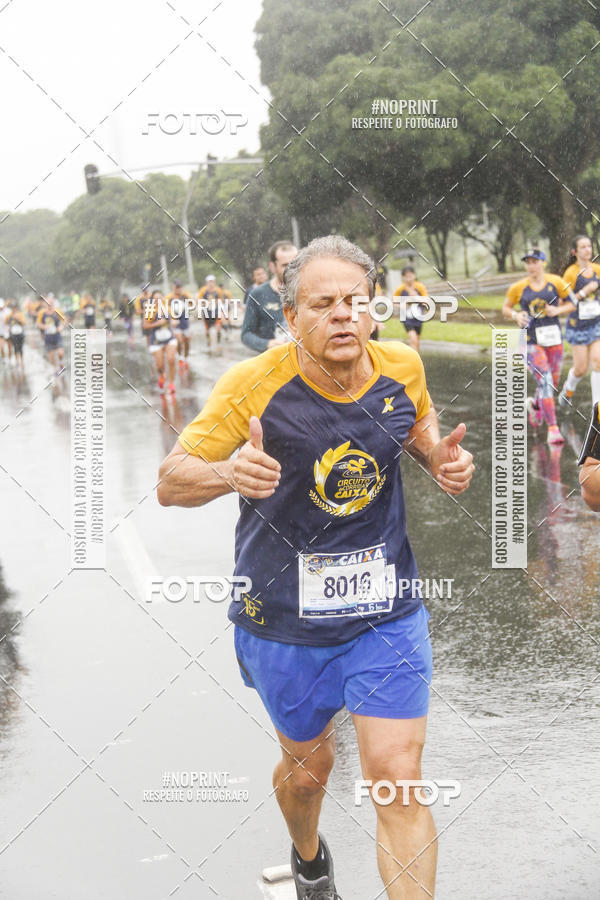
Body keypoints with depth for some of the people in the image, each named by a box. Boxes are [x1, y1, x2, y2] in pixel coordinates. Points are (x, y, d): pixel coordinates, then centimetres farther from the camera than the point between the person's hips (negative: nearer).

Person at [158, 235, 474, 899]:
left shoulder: (401, 367, -7)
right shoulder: (253, 383, -17)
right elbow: (170, 482, -13)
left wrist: (440, 458, -6)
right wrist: (229, 472, -36)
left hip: (386, 612, 1)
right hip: (286, 617, -1)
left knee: (399, 780, -8)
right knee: (306, 768, 19)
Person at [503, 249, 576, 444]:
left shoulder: (556, 282, 0)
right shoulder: (518, 288, -2)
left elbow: (572, 303, 10)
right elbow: (506, 308, 12)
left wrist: (557, 310, -10)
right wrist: (516, 315, -9)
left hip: (553, 338, 3)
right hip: (531, 342, -3)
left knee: (553, 383, 12)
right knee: (545, 381, -16)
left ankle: (535, 404, 45)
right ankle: (552, 428, -16)